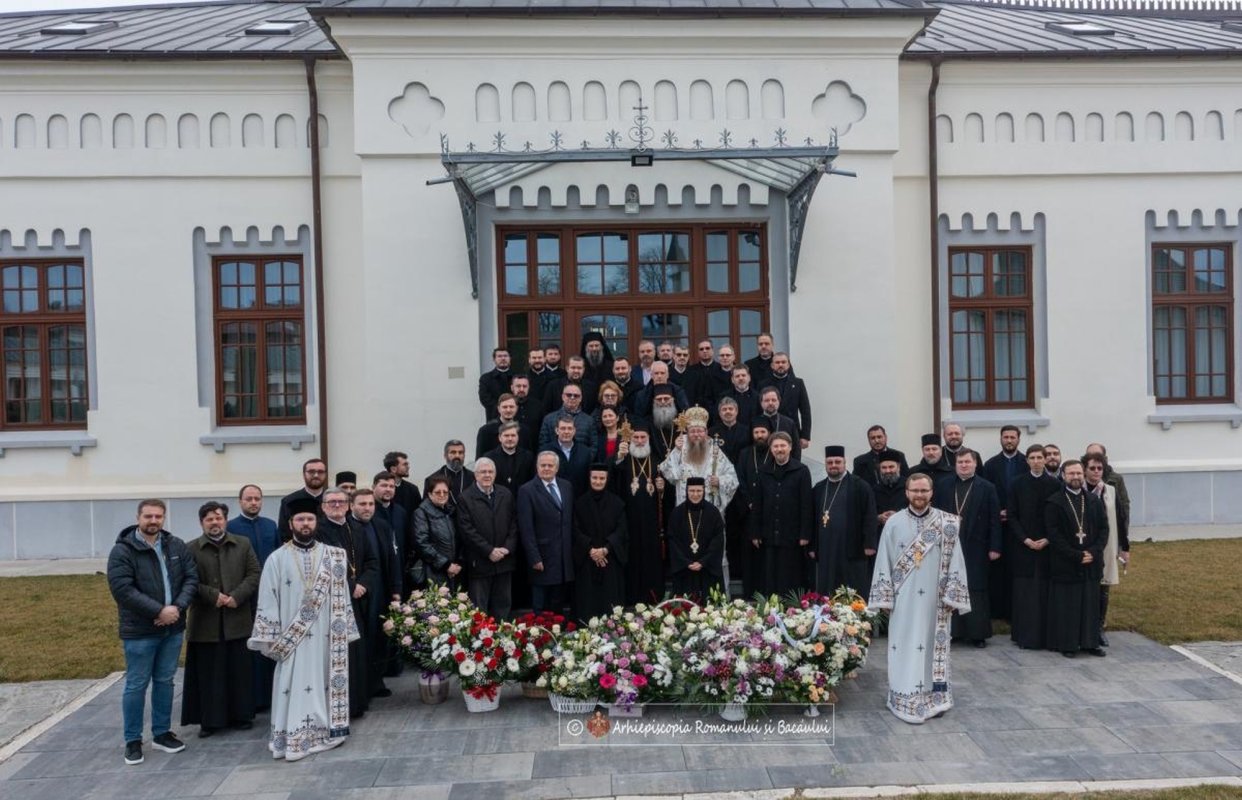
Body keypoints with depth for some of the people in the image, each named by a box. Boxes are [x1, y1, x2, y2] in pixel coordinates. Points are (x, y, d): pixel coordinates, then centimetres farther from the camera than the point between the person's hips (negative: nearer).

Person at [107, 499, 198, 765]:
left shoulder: (177, 546, 4)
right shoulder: (122, 550, -10)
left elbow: (191, 578, 1)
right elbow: (123, 589, -19)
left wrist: (177, 607, -16)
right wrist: (159, 611, -22)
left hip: (173, 628, 4)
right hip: (139, 631, -4)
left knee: (165, 681, 14)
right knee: (136, 685, 5)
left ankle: (162, 733, 26)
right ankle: (132, 740, 18)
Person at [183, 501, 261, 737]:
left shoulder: (243, 544, 7)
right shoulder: (190, 549, 2)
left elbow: (254, 575, 3)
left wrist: (236, 596, -11)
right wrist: (213, 596, -15)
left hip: (238, 620, 1)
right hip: (205, 622, -1)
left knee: (240, 671, 8)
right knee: (208, 673, 4)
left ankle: (241, 715, 19)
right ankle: (209, 719, 13)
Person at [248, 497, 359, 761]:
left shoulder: (333, 556, 4)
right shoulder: (277, 558, -1)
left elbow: (341, 596, 5)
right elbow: (267, 601, -2)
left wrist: (345, 632, 3)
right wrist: (271, 639, -7)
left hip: (325, 637, 2)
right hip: (292, 639, -2)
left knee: (324, 684, 8)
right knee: (295, 687, -1)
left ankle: (325, 731, 20)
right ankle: (293, 738, 6)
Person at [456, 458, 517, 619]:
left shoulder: (506, 495, 9)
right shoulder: (465, 498, -5)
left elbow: (514, 524, 8)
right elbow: (466, 530, -11)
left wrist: (507, 548, -6)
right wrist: (489, 551, -14)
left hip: (504, 561, 4)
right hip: (479, 563, -4)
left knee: (503, 606, 11)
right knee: (479, 611, 3)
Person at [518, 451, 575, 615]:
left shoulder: (566, 486, 10)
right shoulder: (527, 490, -7)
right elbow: (526, 528, -10)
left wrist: (573, 549, 10)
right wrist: (534, 558, -14)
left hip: (565, 557, 5)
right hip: (543, 557, -5)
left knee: (558, 606, 11)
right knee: (541, 609, 4)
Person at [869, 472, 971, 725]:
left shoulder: (947, 523, -1)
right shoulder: (894, 522, -2)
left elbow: (954, 561, -1)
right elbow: (884, 562, 1)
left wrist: (952, 597, -6)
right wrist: (885, 598, -2)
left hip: (934, 599, 0)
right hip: (903, 598, 0)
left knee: (932, 645, 8)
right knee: (905, 647, 3)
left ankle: (933, 698, 20)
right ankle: (906, 700, 12)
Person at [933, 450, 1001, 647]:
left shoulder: (987, 488, 1)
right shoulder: (943, 485, 7)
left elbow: (994, 520, -1)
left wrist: (994, 547, -5)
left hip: (975, 547, -2)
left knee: (976, 590, 2)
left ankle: (977, 633, 11)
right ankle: (951, 630, 14)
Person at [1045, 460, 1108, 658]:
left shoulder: (1094, 501, 9)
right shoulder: (1054, 503, -5)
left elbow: (1103, 528, 6)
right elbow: (1053, 534, -10)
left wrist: (1093, 552, -8)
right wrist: (1076, 556, -14)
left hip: (1091, 562, 4)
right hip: (1064, 564, -4)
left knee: (1090, 603, 8)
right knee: (1066, 604, 1)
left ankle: (1089, 642, 18)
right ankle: (1067, 644, 9)